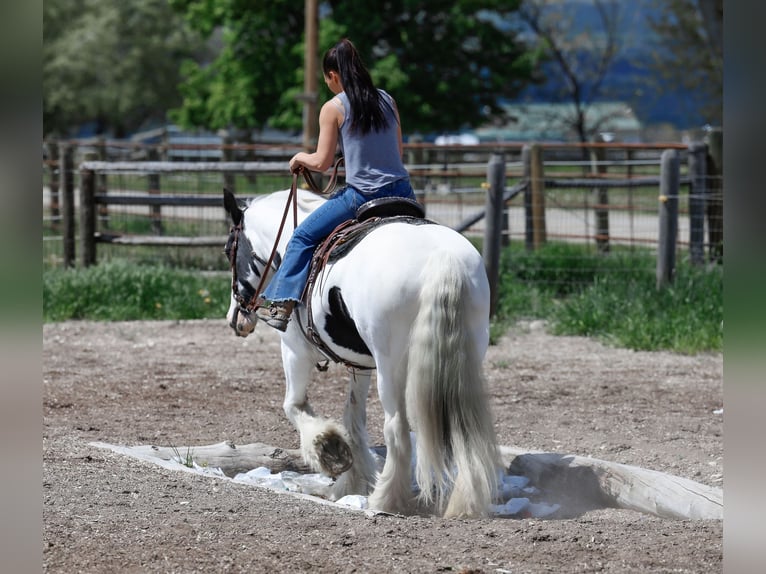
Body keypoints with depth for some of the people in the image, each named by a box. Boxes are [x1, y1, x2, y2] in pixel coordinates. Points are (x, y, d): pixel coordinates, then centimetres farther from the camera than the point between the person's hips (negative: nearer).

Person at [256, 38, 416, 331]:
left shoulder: (333, 108, -5)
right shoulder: (387, 101, 10)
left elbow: (322, 162, -5)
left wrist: (301, 158, 15)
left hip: (362, 196, -5)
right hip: (402, 191, 5)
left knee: (303, 237, 8)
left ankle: (281, 303, 3)